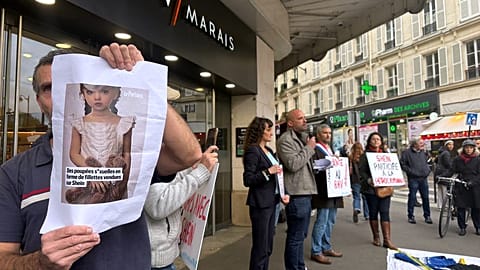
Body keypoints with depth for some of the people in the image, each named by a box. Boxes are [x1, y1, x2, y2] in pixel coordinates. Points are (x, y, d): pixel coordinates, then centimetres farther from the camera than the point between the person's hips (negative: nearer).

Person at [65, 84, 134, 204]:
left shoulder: (123, 124, -6)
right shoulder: (80, 124, -2)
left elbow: (127, 155, -1)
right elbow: (74, 154, 0)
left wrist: (124, 183, -4)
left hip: (114, 185, -1)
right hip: (86, 183, 1)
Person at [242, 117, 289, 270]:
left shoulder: (269, 151, 14)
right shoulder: (252, 150, -12)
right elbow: (248, 180, -17)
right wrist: (268, 171, -24)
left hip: (271, 202, 8)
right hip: (260, 204, -8)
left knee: (268, 247, 14)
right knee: (260, 248, -1)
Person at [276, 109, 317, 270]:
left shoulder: (302, 138, 18)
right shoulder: (285, 140, -12)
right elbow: (293, 164, -23)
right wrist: (309, 148, -13)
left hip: (305, 192, 10)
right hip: (296, 194, -10)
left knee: (300, 235, 19)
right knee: (295, 237, -1)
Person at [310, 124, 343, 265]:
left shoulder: (330, 150, 20)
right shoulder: (315, 149, -9)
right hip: (323, 191, -9)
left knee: (330, 221, 14)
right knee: (322, 222, -6)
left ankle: (326, 247, 26)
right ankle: (316, 252, 4)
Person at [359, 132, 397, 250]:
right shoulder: (365, 155, 1)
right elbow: (362, 171, -6)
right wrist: (368, 180, -21)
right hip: (371, 187, -2)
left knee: (385, 212, -1)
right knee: (373, 212, 7)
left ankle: (387, 239, 1)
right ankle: (376, 237, 20)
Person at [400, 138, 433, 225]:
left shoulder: (423, 152, 13)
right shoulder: (407, 152, -6)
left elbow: (427, 162, 26)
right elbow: (402, 164, -7)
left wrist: (428, 169, 11)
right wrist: (410, 171, -14)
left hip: (424, 178, 5)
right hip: (413, 179, -5)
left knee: (425, 197, 8)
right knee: (412, 197, 0)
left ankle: (427, 216, 21)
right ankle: (410, 216, 12)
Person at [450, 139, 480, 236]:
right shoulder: (457, 159, 4)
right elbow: (452, 171, 5)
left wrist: (472, 182, -18)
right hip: (460, 187, 1)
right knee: (461, 208, 2)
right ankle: (462, 227, 14)